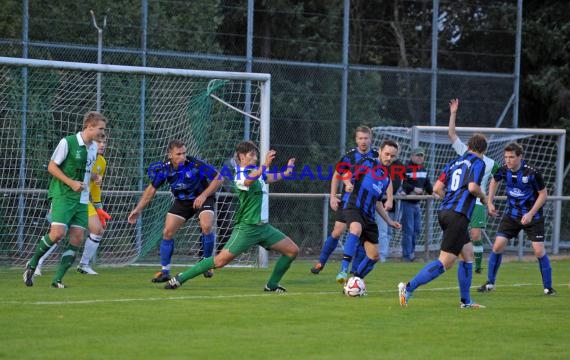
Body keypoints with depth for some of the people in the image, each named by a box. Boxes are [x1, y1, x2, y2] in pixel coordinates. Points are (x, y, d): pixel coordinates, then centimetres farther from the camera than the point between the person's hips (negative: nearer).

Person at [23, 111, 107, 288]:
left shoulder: (94, 147, 11)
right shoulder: (67, 142, -10)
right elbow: (52, 167, -8)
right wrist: (71, 183, -16)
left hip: (82, 200, 7)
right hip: (63, 196, -7)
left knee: (77, 239, -4)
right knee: (57, 233, -19)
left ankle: (57, 279, 2)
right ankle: (32, 265, 4)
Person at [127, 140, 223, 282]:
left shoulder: (196, 164, -27)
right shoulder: (164, 169, -16)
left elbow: (218, 179, -18)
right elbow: (152, 189, -1)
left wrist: (203, 196, -27)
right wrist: (138, 209, -3)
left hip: (202, 198, -4)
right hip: (181, 201, 4)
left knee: (206, 226, -29)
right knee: (167, 232, -5)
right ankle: (164, 271, 8)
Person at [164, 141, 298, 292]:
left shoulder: (256, 171, 11)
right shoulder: (240, 175, -15)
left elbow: (267, 178, 36)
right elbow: (249, 181, -41)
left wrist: (286, 172, 31)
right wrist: (265, 165, -53)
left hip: (263, 227, 8)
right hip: (247, 227, -8)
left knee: (293, 250, 4)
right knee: (222, 259, -13)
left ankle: (272, 285, 15)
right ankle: (180, 278, -4)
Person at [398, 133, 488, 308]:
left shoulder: (454, 162, 18)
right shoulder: (478, 163, -2)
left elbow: (437, 188, 12)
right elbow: (472, 187, -17)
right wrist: (483, 197, 3)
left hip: (444, 211, 9)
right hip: (458, 215, -9)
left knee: (468, 254, 18)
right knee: (445, 262, -9)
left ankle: (465, 301, 20)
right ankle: (409, 287, -16)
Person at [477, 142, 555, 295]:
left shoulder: (532, 173, -23)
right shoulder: (503, 170, -10)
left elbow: (543, 194, -12)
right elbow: (494, 181, 14)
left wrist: (530, 214, -19)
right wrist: (490, 203, 8)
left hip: (532, 216, -4)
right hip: (511, 214, 4)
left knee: (539, 251, -9)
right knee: (497, 246, -5)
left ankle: (548, 287, 6)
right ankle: (490, 283, 10)